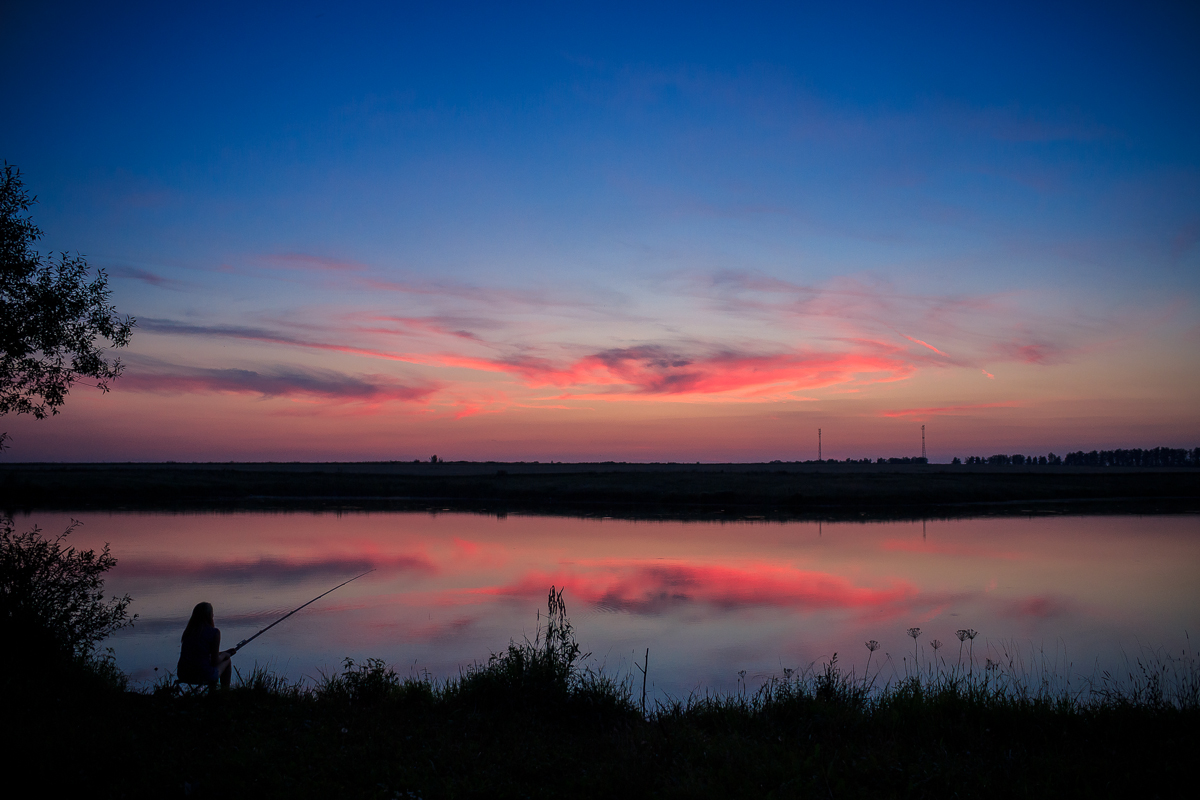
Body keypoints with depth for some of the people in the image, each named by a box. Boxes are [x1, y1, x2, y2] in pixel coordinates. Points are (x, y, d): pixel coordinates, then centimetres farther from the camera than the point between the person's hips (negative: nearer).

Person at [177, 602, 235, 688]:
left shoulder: (188, 631, 8)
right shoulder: (214, 632, -10)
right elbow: (214, 662, -7)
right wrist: (224, 655, 15)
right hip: (203, 676, -6)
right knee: (227, 660, 22)